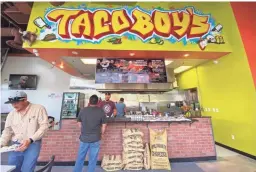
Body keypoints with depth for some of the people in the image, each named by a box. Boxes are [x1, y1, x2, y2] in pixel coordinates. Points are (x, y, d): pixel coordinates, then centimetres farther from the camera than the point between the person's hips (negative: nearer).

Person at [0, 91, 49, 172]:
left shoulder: (39, 109, -10)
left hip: (33, 144, -5)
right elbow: (7, 131, 13)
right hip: (15, 146, 5)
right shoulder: (11, 114, 8)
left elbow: (44, 127, -13)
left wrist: (30, 140, -19)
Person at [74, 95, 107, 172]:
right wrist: (101, 134, 13)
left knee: (80, 158, 22)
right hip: (95, 138, -2)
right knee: (93, 159, 16)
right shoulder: (101, 111, -12)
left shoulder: (83, 110, -6)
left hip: (84, 138, 2)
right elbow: (104, 125, -6)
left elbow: (79, 123, 6)